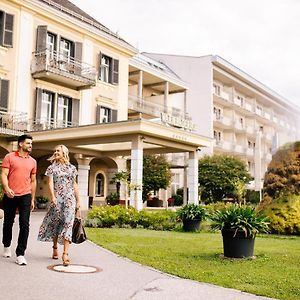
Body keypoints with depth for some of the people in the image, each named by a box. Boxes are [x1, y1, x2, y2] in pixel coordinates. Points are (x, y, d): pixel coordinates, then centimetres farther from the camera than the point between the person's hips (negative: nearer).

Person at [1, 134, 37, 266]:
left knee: (24, 225, -7)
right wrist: (7, 188, -23)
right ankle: (7, 246, 38)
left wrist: (32, 199, 13)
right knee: (8, 222, 13)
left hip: (25, 196, 2)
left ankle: (20, 255, -4)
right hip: (10, 195, -1)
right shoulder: (9, 157, 1)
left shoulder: (32, 161, 11)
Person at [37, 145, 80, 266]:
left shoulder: (72, 168, 11)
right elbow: (50, 183, -5)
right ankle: (55, 248, 28)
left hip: (69, 199, 0)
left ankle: (65, 253, -14)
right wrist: (52, 196, -20)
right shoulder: (52, 167, 6)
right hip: (57, 198, 0)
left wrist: (78, 200, 12)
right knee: (55, 223, 8)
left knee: (67, 223, -9)